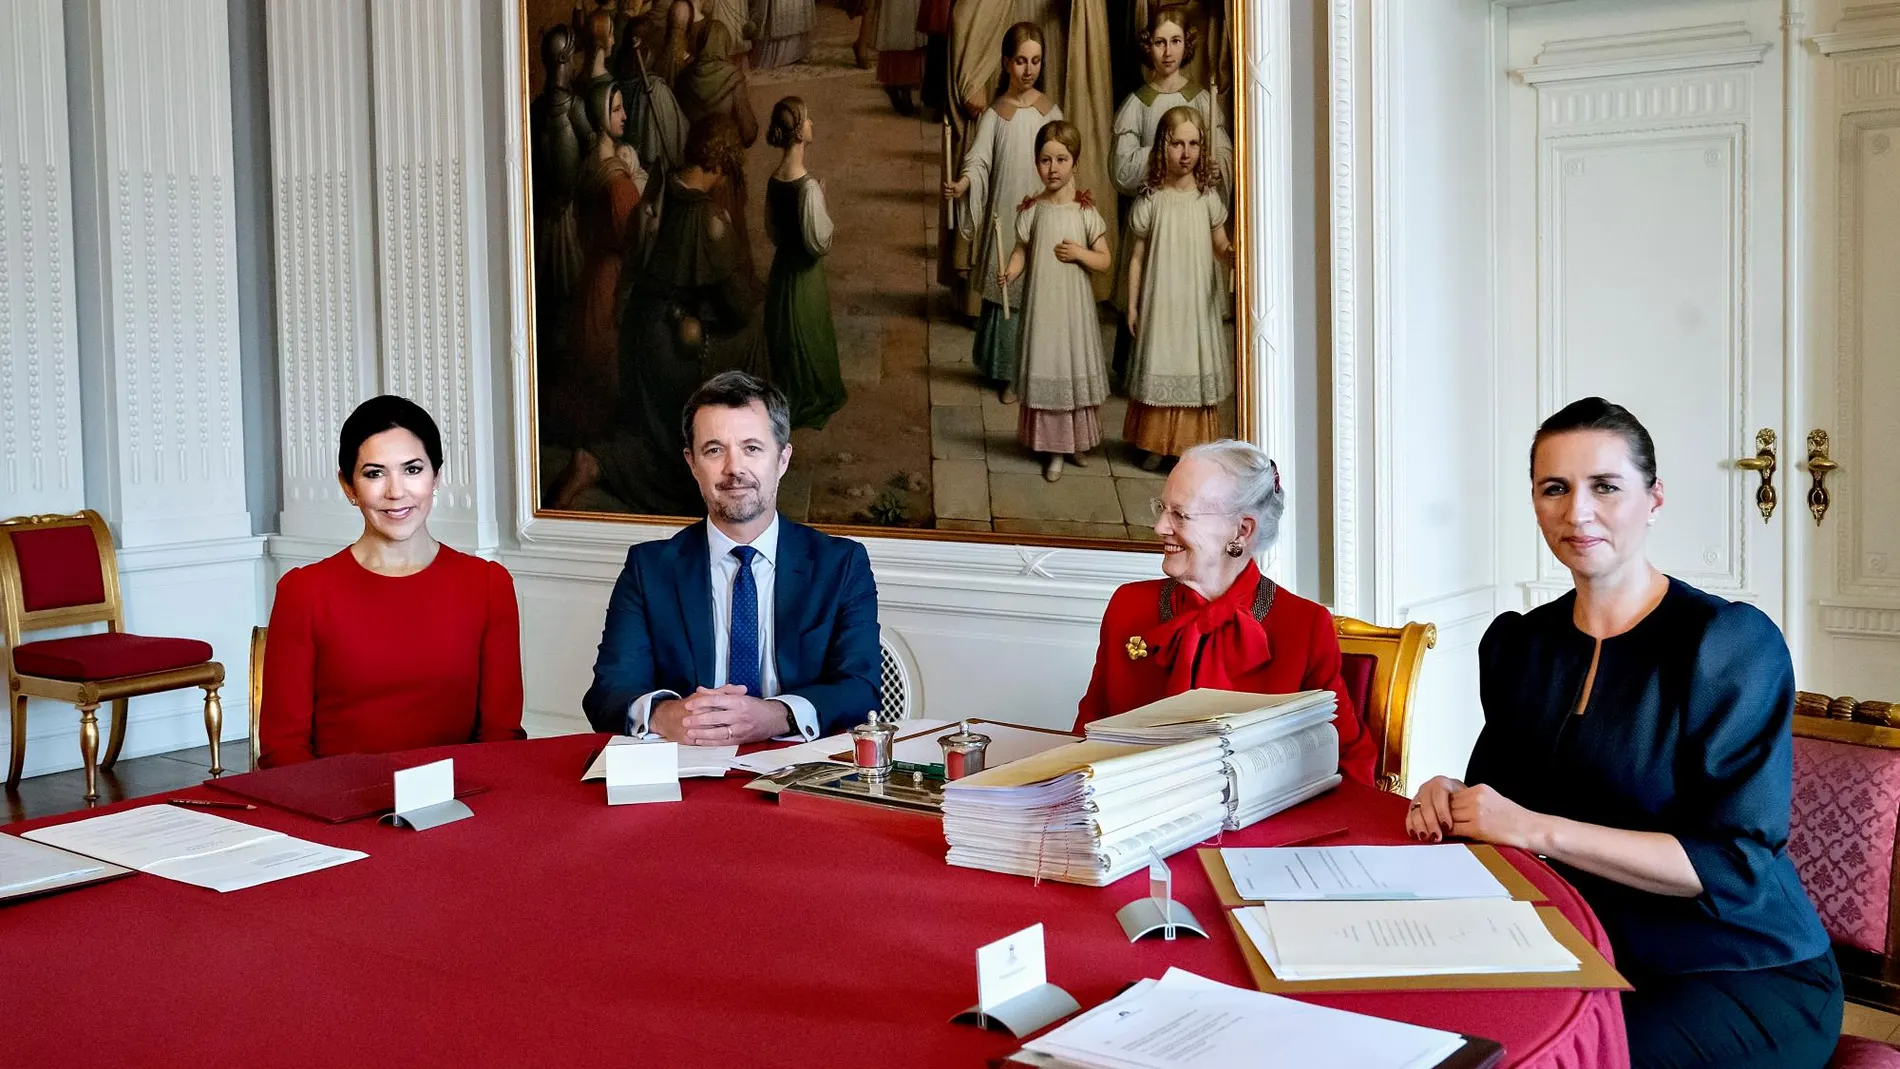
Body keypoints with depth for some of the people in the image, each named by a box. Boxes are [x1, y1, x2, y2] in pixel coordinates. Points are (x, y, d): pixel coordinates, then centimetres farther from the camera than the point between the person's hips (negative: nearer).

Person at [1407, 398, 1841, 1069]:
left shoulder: (1733, 642, -12)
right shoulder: (1517, 644, 6)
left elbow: (1735, 867, -18)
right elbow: (1501, 801, 14)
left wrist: (1542, 829, -24)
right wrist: (1451, 799, -9)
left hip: (1747, 979, -5)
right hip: (1589, 955, 5)